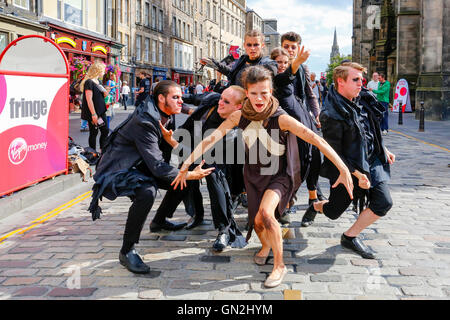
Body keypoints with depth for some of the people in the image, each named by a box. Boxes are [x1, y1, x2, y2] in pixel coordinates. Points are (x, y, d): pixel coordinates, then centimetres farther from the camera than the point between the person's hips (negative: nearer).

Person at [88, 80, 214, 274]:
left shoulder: (166, 117, 0)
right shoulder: (144, 122, -27)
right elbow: (157, 166, -29)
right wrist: (190, 175, -25)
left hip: (138, 167, 10)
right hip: (115, 171, -10)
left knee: (182, 180, 10)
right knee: (147, 191, -37)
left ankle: (159, 220, 28)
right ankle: (127, 251, -26)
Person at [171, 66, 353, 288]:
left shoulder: (281, 118, -25)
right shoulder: (240, 116, -13)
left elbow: (316, 140, -29)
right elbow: (211, 139, -10)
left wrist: (343, 169, -34)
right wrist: (186, 164, -13)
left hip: (279, 176, -4)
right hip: (254, 175, 4)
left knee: (266, 213, -28)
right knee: (257, 221, 8)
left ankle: (279, 266, -8)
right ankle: (266, 245, 46)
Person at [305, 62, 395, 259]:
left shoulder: (362, 100, 1)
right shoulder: (331, 115, -23)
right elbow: (334, 153, -20)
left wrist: (384, 150, 20)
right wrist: (357, 174, -22)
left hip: (371, 162, 6)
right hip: (347, 169, -6)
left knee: (384, 203, -9)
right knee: (334, 212, 7)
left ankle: (350, 236, 7)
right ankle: (316, 206, 45)